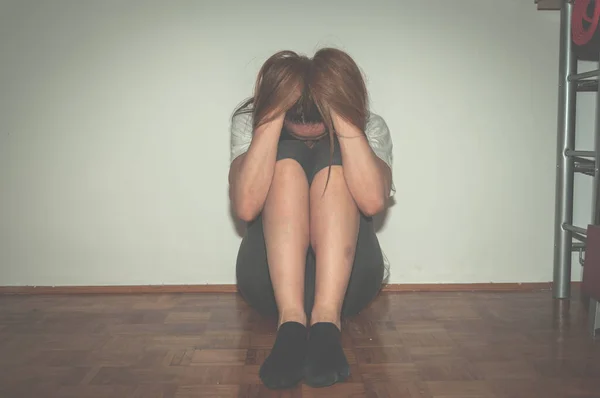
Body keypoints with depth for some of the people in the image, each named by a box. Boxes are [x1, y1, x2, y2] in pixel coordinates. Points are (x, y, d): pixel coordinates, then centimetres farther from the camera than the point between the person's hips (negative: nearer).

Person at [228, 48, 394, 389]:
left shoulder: (370, 128, -6)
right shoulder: (249, 122, -7)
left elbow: (373, 201, -29)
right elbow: (246, 206, -26)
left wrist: (341, 114, -27)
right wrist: (274, 115, -28)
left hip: (347, 280, 0)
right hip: (272, 279, 0)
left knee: (331, 158, -24)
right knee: (287, 156, -24)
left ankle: (327, 319, -37)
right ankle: (290, 320, -38)